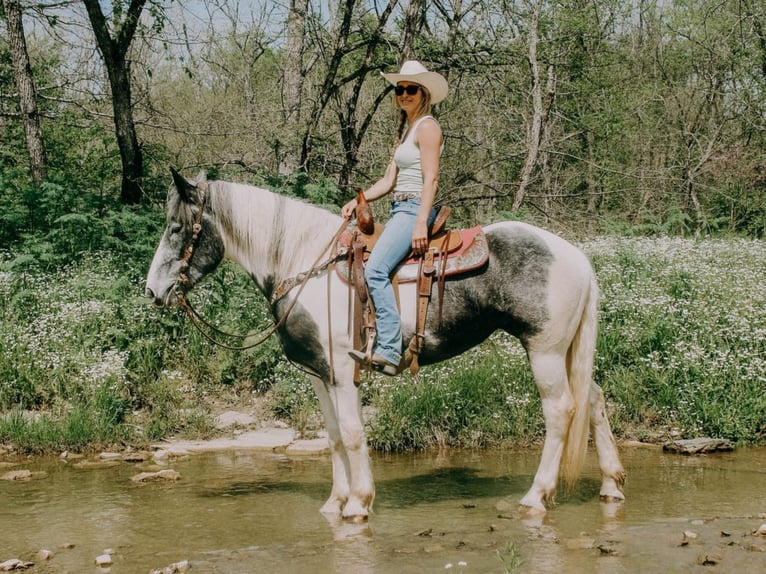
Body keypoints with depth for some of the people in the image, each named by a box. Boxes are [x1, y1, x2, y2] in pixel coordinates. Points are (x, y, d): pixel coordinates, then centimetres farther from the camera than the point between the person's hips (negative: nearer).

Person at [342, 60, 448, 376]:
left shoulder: (427, 127, -6)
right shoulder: (405, 131, 22)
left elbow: (430, 179, -15)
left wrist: (421, 224, -24)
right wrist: (357, 201, 5)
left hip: (414, 210, -11)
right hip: (399, 210, 11)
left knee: (376, 269, -28)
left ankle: (389, 351, -33)